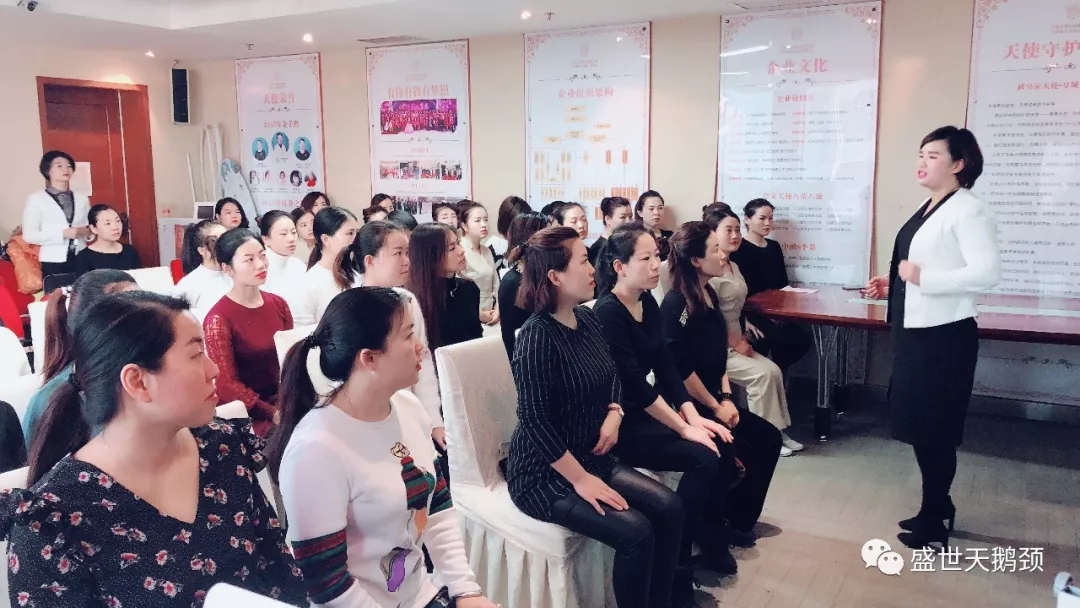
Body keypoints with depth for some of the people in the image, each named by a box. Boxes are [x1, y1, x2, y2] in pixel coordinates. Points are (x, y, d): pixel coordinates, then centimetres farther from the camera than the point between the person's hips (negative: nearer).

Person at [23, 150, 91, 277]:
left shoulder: (82, 198, 14)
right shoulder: (36, 199, 2)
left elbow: (90, 227, 20)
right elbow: (29, 235, -5)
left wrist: (87, 232, -3)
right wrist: (63, 234, -15)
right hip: (54, 262, -3)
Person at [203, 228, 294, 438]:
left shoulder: (278, 304, 6)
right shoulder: (219, 318, -12)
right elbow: (228, 385, -12)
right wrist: (274, 414, -19)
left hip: (282, 399, 6)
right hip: (245, 414, -6)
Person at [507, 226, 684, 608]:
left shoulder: (586, 319, 4)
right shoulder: (537, 335, -21)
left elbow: (612, 375, 18)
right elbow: (535, 420, -23)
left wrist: (614, 412, -3)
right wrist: (580, 479, -20)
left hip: (592, 457, 8)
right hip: (546, 473, -8)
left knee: (669, 508, -5)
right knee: (636, 532, -20)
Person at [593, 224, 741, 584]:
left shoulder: (648, 302, 6)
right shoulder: (607, 312, -20)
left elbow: (665, 366, 6)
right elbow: (633, 384, -23)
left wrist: (694, 416, -5)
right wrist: (685, 428, -19)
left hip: (647, 411, 8)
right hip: (620, 423, -8)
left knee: (723, 445, -5)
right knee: (703, 457, -20)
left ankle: (712, 541, 14)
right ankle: (674, 567, -6)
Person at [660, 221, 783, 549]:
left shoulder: (710, 294, 8)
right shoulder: (676, 304, -19)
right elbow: (681, 370, -22)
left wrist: (726, 397, 1)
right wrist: (715, 407, -13)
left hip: (713, 399, 9)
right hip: (688, 405, -9)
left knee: (769, 438, 4)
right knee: (744, 454, -14)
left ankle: (739, 518, 18)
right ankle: (717, 524, 9)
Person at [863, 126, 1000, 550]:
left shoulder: (968, 211, -14)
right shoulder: (929, 209, 14)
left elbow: (987, 273, -24)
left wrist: (923, 277, -23)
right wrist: (893, 286, 13)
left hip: (943, 335, -9)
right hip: (916, 330, 10)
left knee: (934, 428, 2)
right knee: (920, 424, 16)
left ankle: (934, 521, 17)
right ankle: (937, 509, 32)